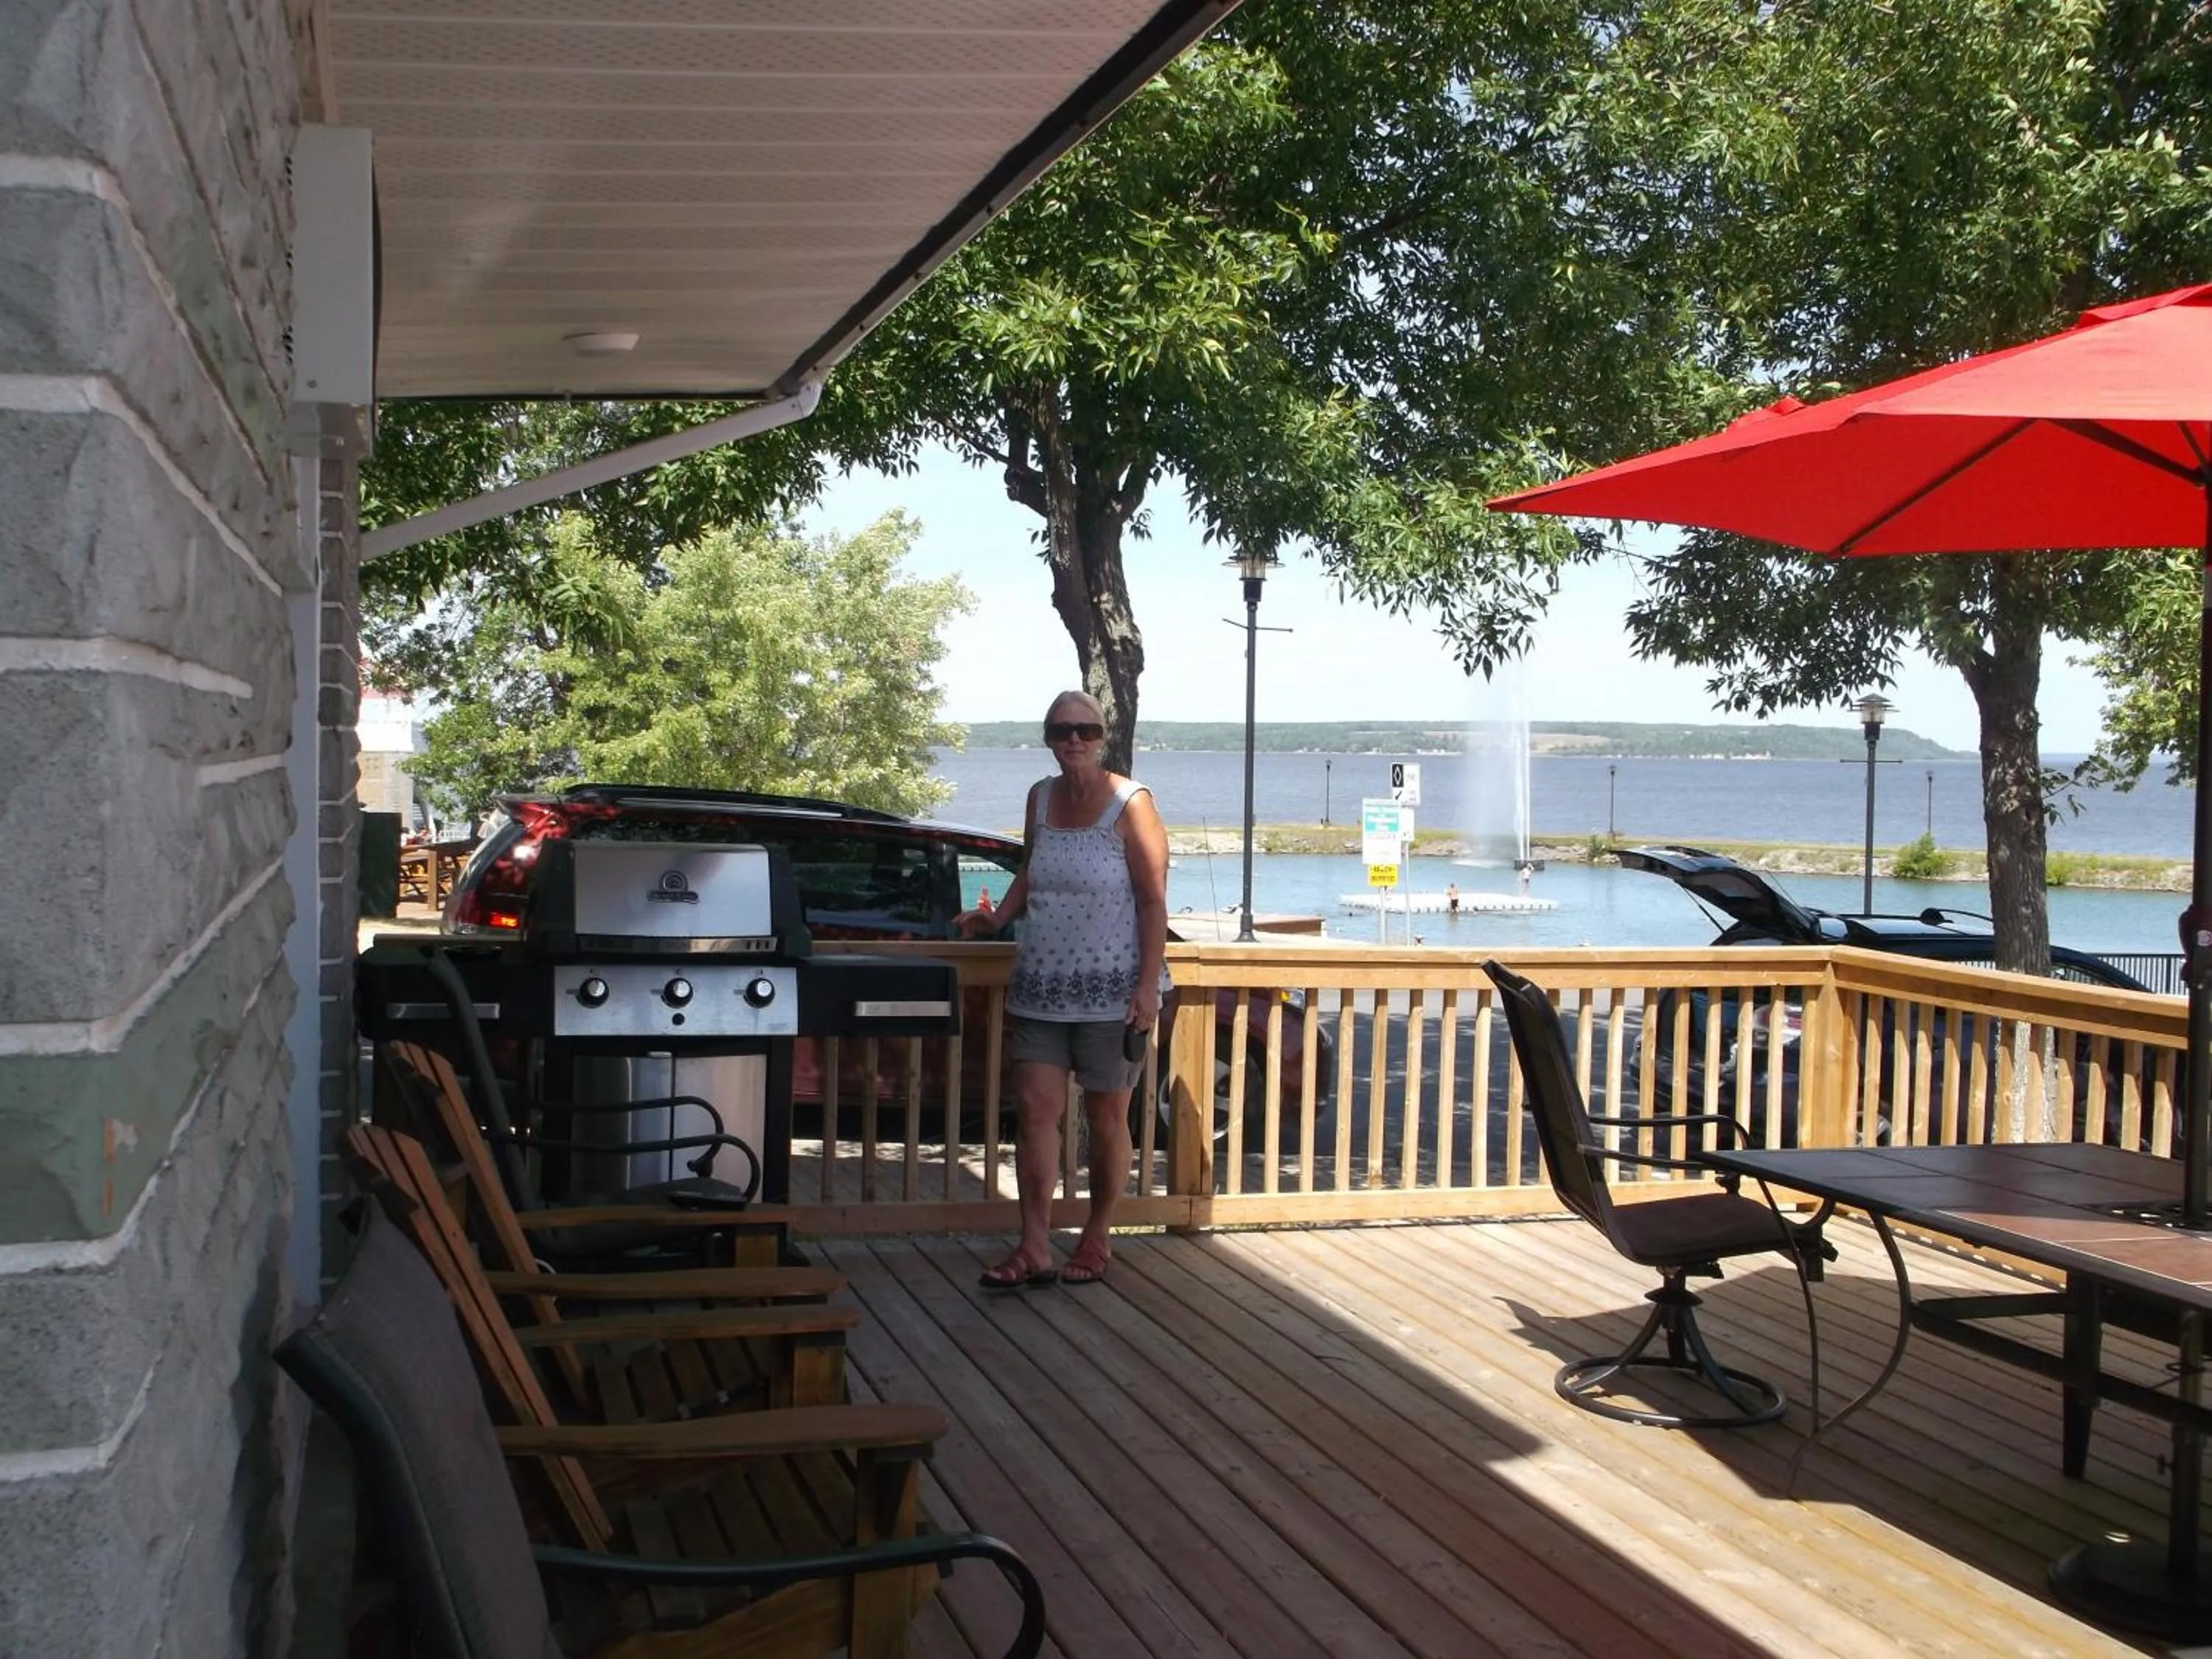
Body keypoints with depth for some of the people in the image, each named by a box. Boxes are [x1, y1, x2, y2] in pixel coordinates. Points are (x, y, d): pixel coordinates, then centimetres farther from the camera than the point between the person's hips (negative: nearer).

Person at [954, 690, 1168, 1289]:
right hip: (1041, 987, 5)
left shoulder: (1130, 803, -9)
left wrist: (1149, 985, -17)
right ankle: (1034, 1249, 0)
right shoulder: (1041, 797, 8)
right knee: (1036, 1109, -2)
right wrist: (997, 917, 7)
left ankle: (1097, 1239, 19)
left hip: (1110, 991, -5)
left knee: (1106, 1117, 6)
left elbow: (1154, 901, -11)